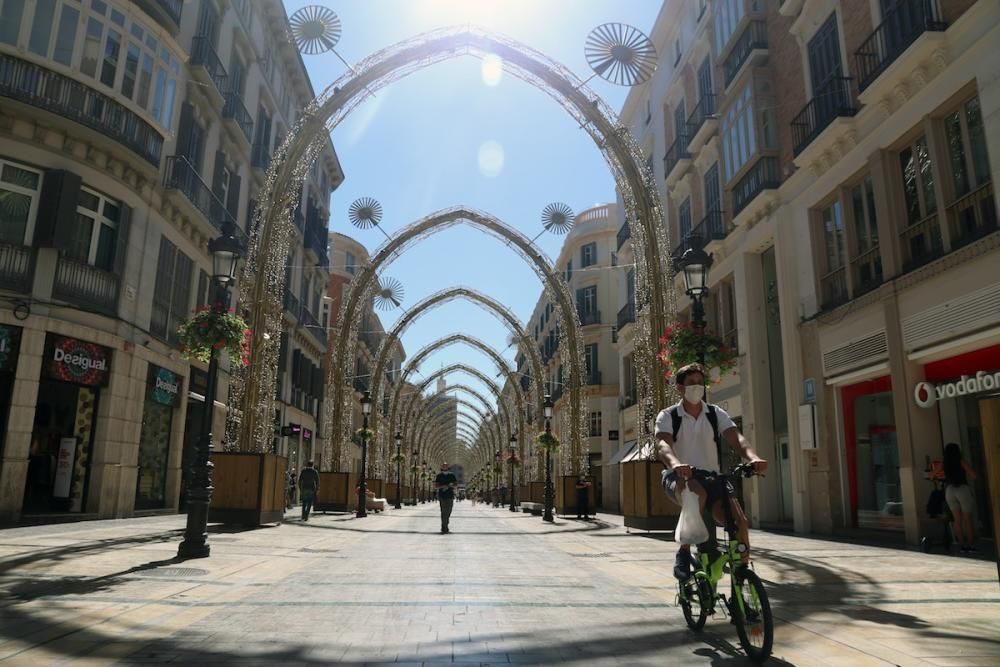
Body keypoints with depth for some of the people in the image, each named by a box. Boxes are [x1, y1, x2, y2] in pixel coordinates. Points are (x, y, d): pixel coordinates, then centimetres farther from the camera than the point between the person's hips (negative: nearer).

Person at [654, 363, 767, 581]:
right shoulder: (668, 416, -3)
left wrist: (753, 457, -35)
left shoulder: (716, 414, 5)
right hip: (679, 478, -3)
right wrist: (675, 464, -46)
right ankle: (684, 554, -23)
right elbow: (663, 444, -22)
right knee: (696, 493, -39)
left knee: (740, 521, -21)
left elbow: (735, 437, -12)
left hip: (711, 477, 3)